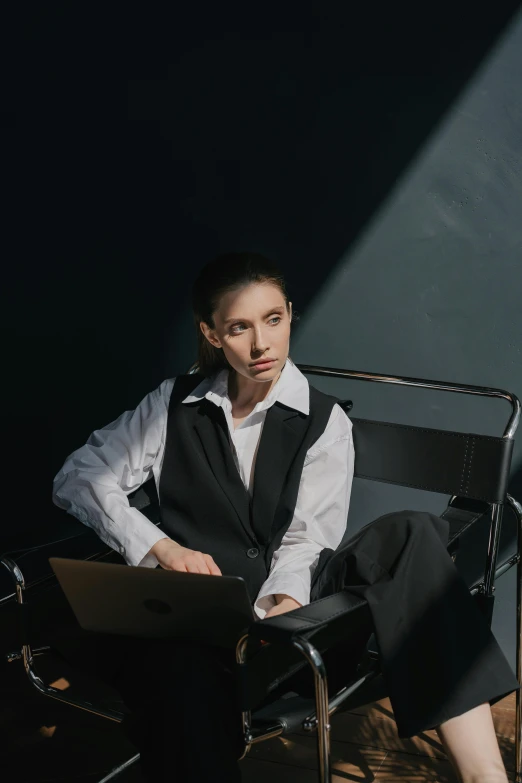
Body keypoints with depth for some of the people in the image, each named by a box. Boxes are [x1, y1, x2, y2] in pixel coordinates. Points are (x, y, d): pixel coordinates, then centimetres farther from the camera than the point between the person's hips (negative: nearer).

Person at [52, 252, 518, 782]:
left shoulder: (324, 422, 7)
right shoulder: (174, 405, 11)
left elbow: (306, 541, -1)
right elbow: (78, 476, 8)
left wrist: (281, 602, -23)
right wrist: (161, 548, -7)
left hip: (277, 607, 1)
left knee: (407, 536, -28)